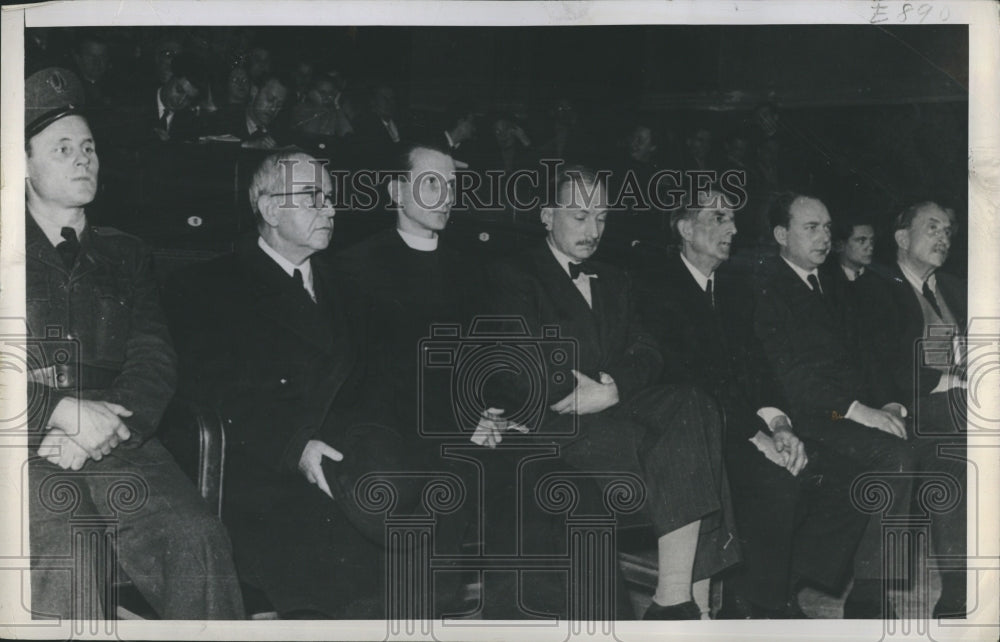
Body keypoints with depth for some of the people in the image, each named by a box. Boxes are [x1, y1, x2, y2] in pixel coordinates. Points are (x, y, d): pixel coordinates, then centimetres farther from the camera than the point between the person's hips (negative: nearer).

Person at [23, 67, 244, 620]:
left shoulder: (124, 254, 23)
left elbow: (155, 357, 11)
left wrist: (98, 432, -8)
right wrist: (64, 413, -13)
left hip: (116, 444, 3)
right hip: (28, 444, -2)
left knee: (197, 538, -25)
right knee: (68, 559, -31)